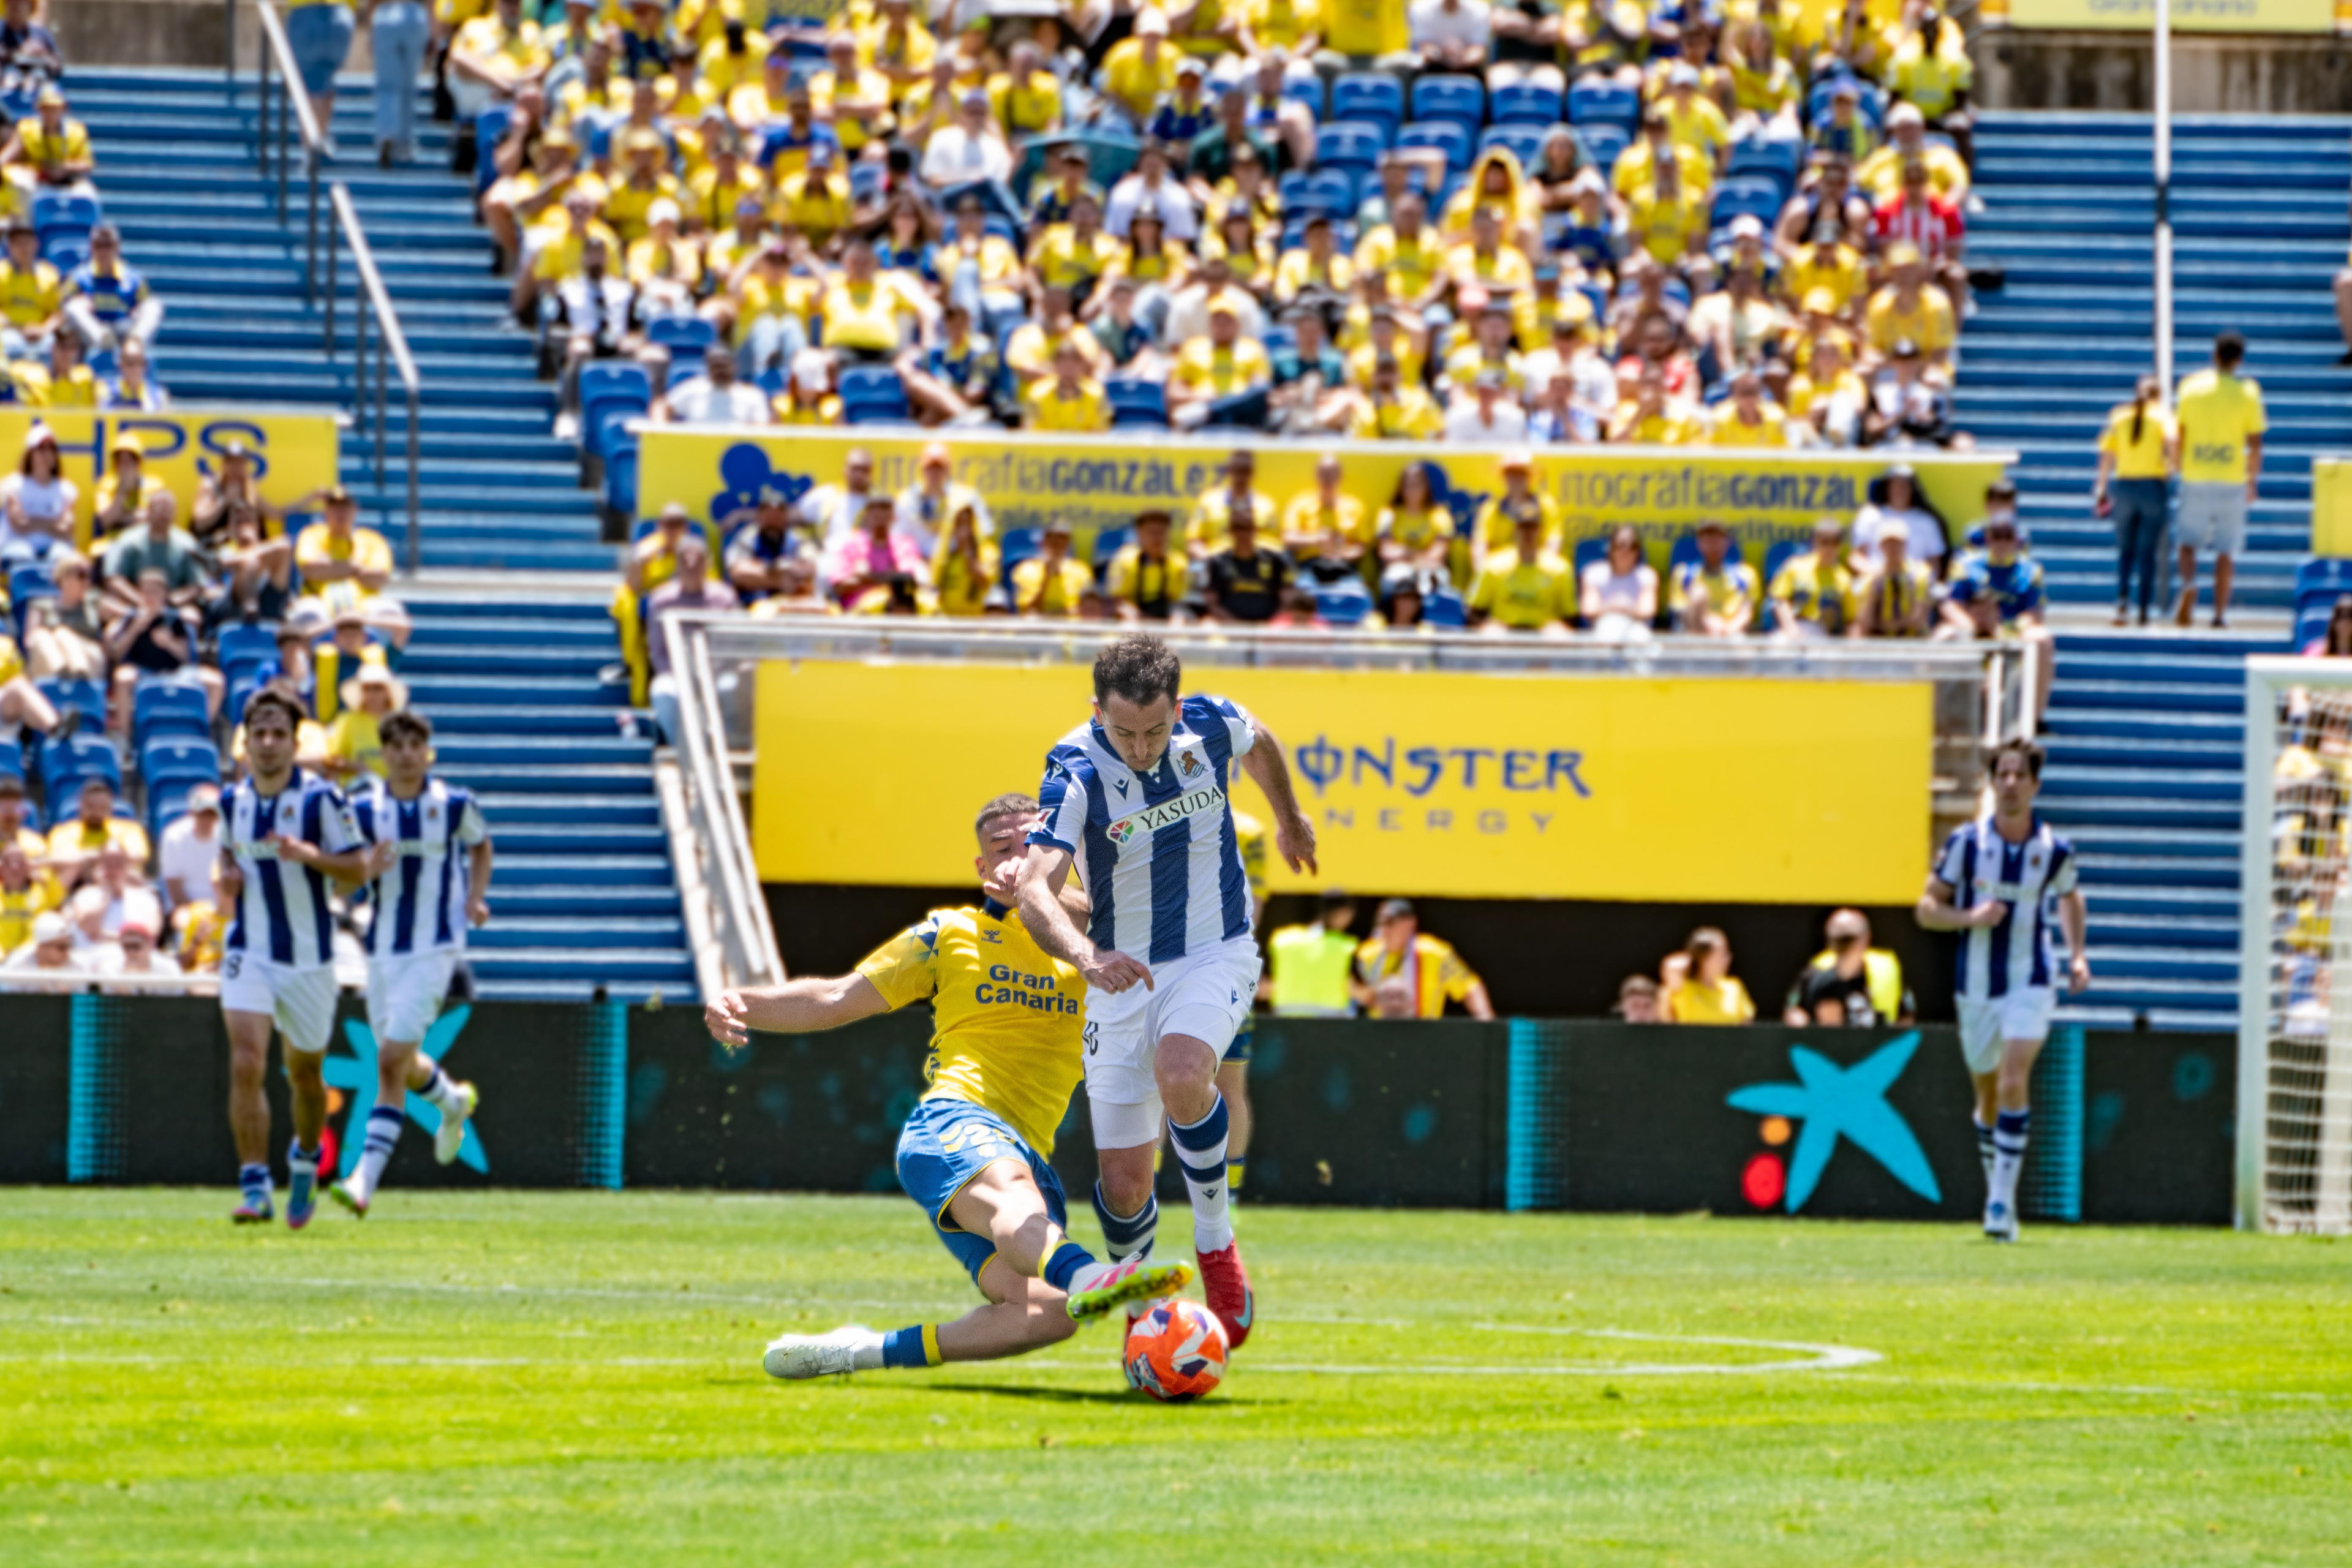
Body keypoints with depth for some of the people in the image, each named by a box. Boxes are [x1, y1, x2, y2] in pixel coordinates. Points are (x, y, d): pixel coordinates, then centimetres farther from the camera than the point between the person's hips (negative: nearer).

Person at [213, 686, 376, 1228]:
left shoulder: (320, 798, -10)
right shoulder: (232, 800, 3)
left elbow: (358, 869, -9)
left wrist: (310, 855, -26)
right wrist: (226, 878, 0)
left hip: (309, 957, -2)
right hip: (249, 954, 2)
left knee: (305, 1074, 13)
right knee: (246, 1065, -17)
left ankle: (305, 1159, 43)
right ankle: (254, 1187, -18)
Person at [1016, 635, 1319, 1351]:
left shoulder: (1211, 724, -13)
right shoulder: (1077, 773, -21)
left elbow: (1260, 745, 14)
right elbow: (1036, 889, -34)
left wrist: (1290, 820, 33)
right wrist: (1085, 955, -53)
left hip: (1217, 951, 0)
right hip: (1121, 972, 0)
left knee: (1180, 1073, -32)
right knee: (1124, 1180, -2)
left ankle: (1215, 1239, -10)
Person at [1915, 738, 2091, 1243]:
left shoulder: (2055, 850, -3)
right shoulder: (1965, 842, -6)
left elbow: (2071, 899, 18)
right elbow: (1927, 908, -1)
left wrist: (2078, 955, 6)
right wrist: (1970, 917, -19)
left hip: (2030, 982, -2)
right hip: (1975, 986, 2)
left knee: (2014, 1082, -19)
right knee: (1988, 1093, 12)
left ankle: (2003, 1198, -18)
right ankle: (1996, 1191, 31)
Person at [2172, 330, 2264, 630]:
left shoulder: (2191, 387, 1)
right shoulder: (2247, 392, -4)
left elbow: (2179, 436, 4)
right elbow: (2255, 444, -4)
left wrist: (2180, 470, 18)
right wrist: (2253, 480, 9)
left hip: (2195, 479, 1)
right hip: (2232, 480, -1)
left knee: (2189, 541, 10)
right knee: (2226, 549, 6)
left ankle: (2188, 584, -20)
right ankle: (2220, 613, 4)